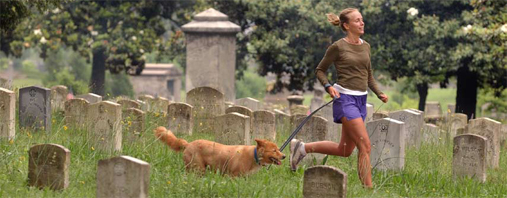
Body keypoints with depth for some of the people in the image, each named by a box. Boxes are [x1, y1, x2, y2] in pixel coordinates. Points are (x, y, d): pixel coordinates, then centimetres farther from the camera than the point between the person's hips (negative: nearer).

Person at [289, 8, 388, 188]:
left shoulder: (365, 46, 12)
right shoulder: (338, 47, -7)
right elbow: (320, 70, 2)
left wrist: (379, 94, 6)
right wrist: (328, 86, -15)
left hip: (361, 100, 8)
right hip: (345, 99, -8)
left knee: (345, 150, 12)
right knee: (365, 146, -14)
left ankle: (303, 147, 25)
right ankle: (368, 188, -10)